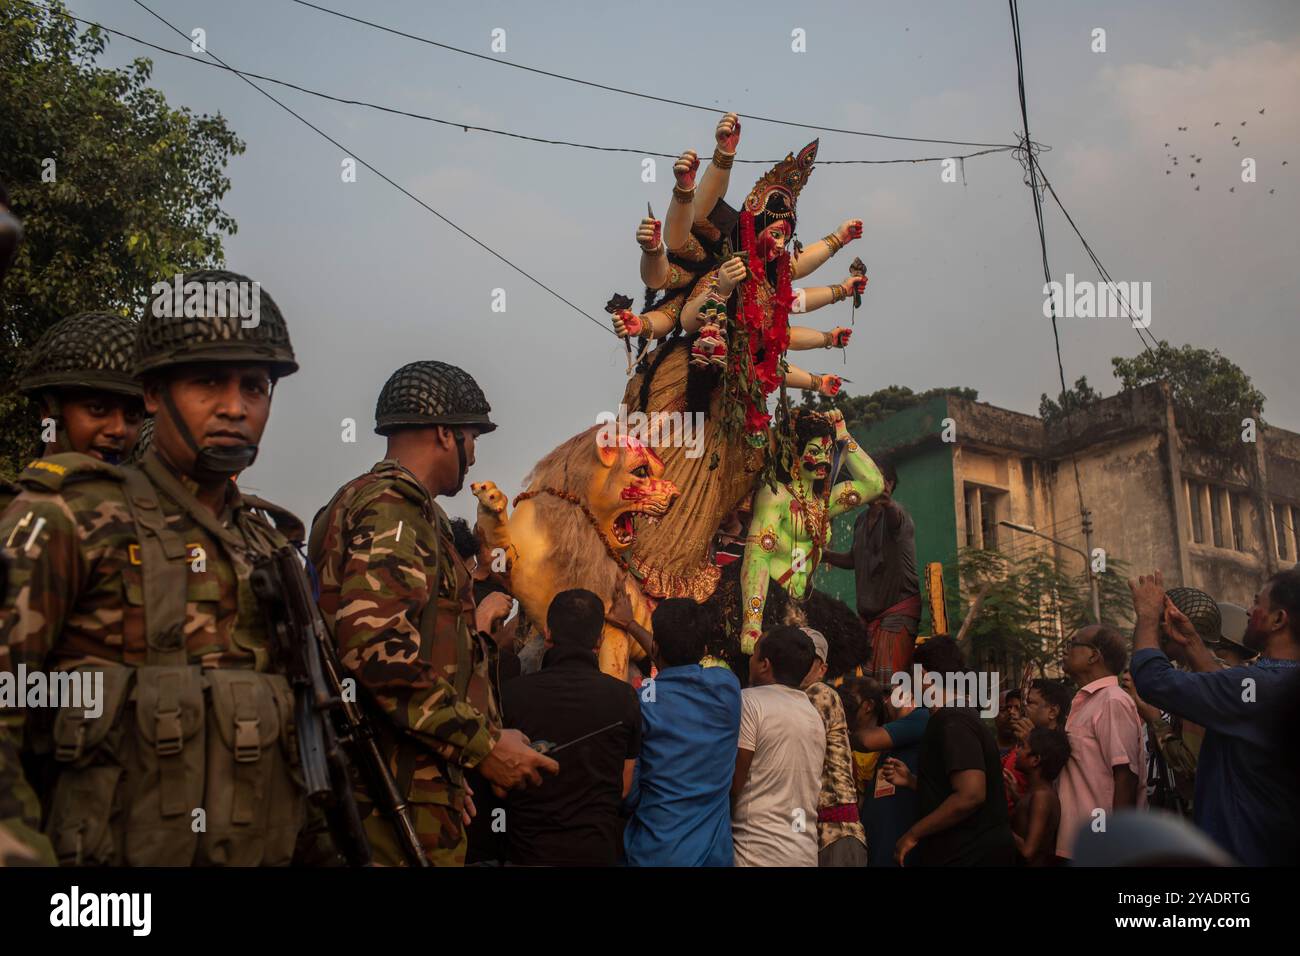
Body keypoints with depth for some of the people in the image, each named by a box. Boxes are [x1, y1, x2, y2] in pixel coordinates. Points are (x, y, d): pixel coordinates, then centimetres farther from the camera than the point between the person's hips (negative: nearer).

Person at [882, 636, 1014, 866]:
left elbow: (970, 795, -27)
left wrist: (913, 834, -20)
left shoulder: (952, 722, -17)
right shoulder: (965, 715, 15)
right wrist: (911, 780, 11)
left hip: (966, 855, -9)